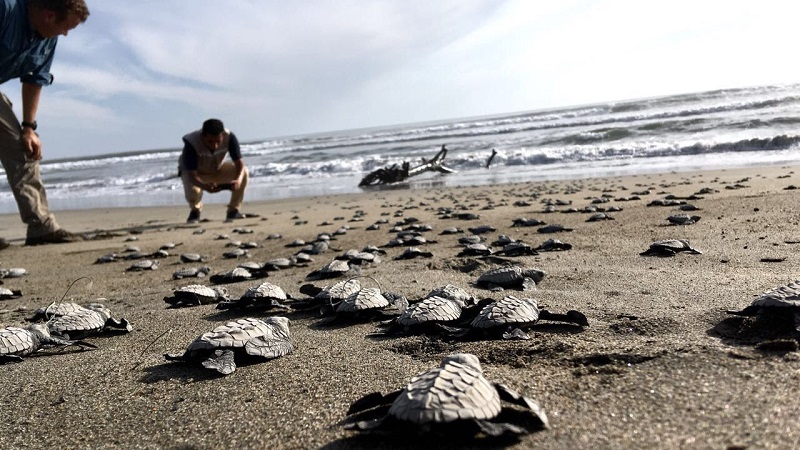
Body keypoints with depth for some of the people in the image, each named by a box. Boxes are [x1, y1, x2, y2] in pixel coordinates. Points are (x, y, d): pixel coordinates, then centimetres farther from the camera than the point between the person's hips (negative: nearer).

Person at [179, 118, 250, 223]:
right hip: (197, 172, -2)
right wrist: (205, 186, -59)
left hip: (217, 169, 2)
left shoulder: (230, 137, -30)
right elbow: (192, 175, -37)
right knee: (192, 191, -36)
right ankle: (195, 210, 5)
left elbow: (239, 163, -29)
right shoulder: (191, 143, -36)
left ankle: (233, 211, -7)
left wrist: (238, 180, -51)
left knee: (243, 172, -25)